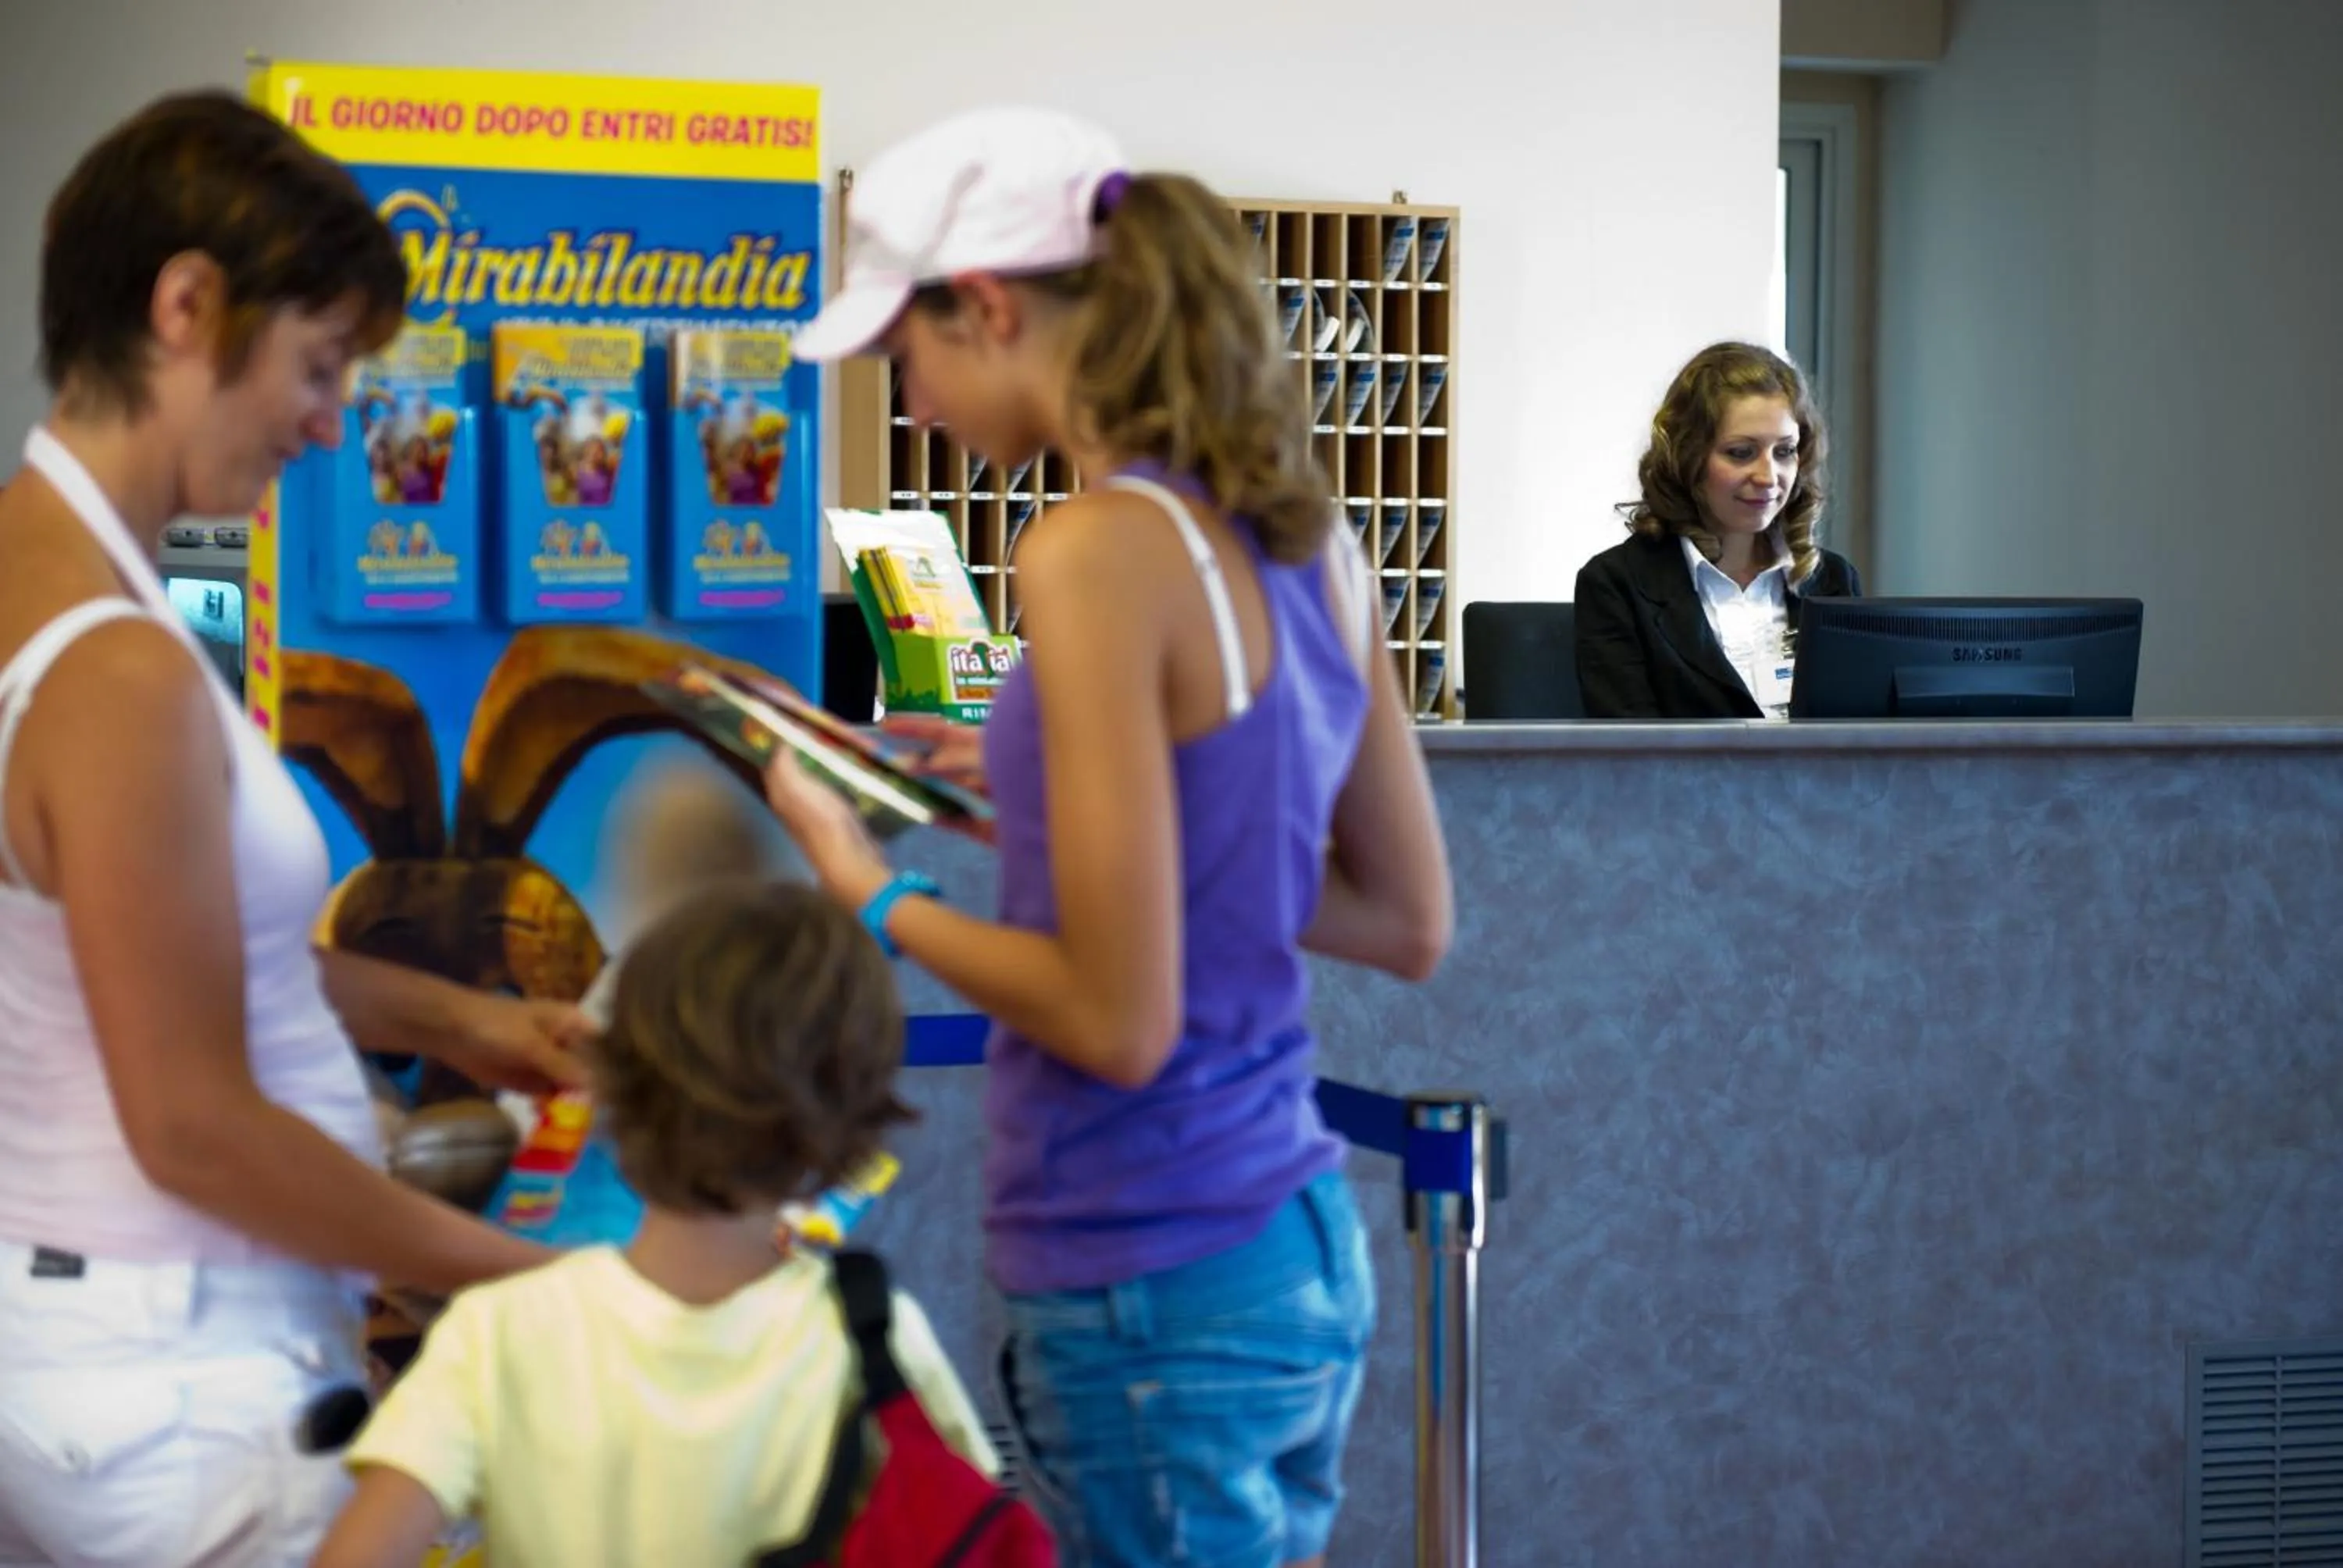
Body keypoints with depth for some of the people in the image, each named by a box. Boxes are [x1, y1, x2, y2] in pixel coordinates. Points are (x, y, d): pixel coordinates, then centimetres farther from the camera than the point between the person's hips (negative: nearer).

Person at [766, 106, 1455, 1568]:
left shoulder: (1102, 549, -18)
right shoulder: (1302, 535, 6)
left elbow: (1119, 1021, -19)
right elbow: (1409, 923, 15)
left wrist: (874, 891, -4)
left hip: (1156, 1289, -8)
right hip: (1310, 1251, 8)